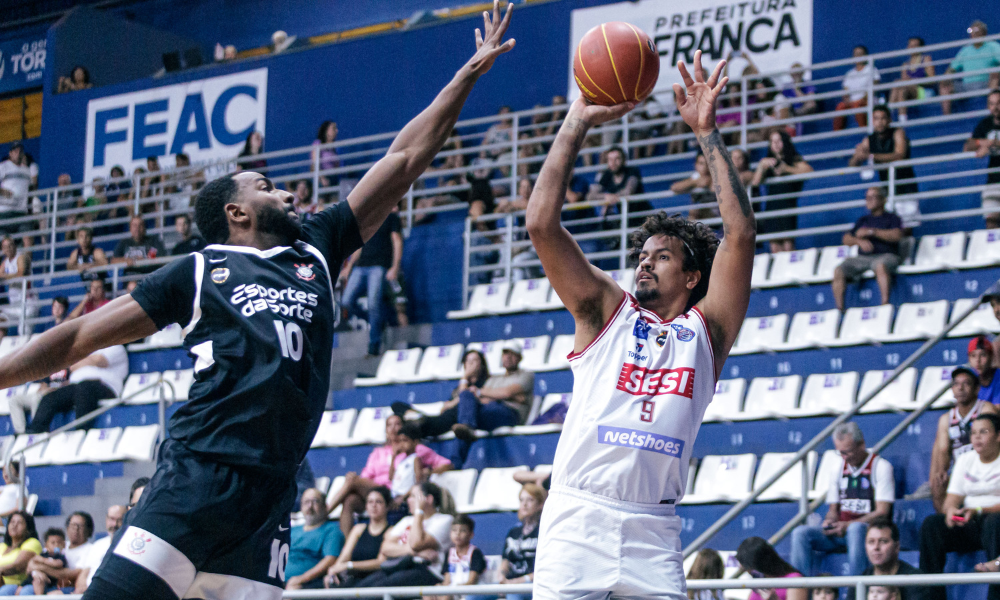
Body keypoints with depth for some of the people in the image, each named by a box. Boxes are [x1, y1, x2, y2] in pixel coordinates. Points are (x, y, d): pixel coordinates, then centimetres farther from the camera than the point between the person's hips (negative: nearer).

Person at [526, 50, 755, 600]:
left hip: (652, 530, 0)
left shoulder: (705, 330, 13)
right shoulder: (606, 311, 14)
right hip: (575, 519, 0)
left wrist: (707, 132, 5)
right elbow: (542, 223, 5)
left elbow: (740, 233, 4)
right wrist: (577, 123, 6)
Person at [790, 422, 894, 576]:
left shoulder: (881, 467, -2)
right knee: (800, 533, -18)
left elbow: (882, 512, -9)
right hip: (841, 530, 5)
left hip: (870, 530, -5)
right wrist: (829, 522, -6)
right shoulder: (839, 469, 16)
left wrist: (848, 525, -17)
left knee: (856, 529, -41)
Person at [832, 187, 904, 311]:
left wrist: (871, 232, -9)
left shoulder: (892, 218, 13)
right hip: (862, 257, 4)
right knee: (838, 271, -23)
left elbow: (896, 235, -7)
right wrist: (859, 241, -7)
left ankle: (885, 303, -48)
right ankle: (839, 308, -25)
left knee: (881, 266, -42)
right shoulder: (863, 220, 26)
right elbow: (846, 240, 17)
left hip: (885, 255, -4)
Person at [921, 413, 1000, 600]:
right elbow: (952, 498, 11)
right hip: (968, 528, 5)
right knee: (930, 524, -21)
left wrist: (978, 511, -26)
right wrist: (951, 509, -14)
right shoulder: (965, 460, 17)